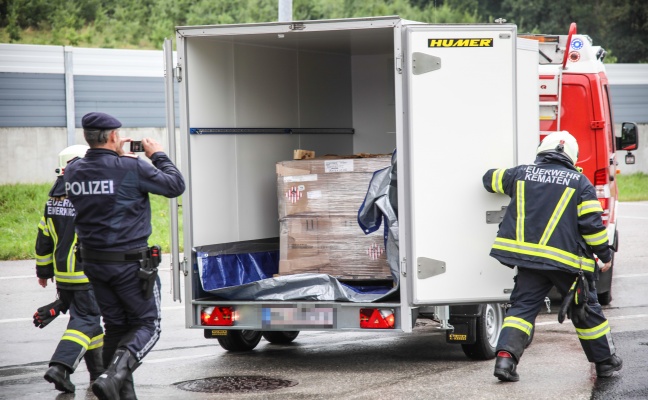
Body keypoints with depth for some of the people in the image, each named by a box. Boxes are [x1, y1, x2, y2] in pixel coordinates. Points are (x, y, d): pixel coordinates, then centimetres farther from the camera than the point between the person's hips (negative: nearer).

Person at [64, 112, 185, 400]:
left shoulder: (74, 171, 1)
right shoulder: (132, 168, -15)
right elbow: (175, 186, -5)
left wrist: (116, 155, 23)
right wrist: (158, 156, 8)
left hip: (93, 262, 6)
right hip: (130, 263, -6)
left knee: (115, 326, 16)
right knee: (147, 324, 5)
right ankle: (113, 375, -17)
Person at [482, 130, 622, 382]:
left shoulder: (520, 175, 9)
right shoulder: (579, 182, 2)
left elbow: (491, 180, 26)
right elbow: (592, 224, -3)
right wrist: (605, 255, 8)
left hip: (527, 257, 2)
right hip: (567, 260, -2)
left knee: (522, 306, 6)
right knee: (586, 311, 12)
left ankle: (506, 355, -15)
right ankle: (606, 362, 24)